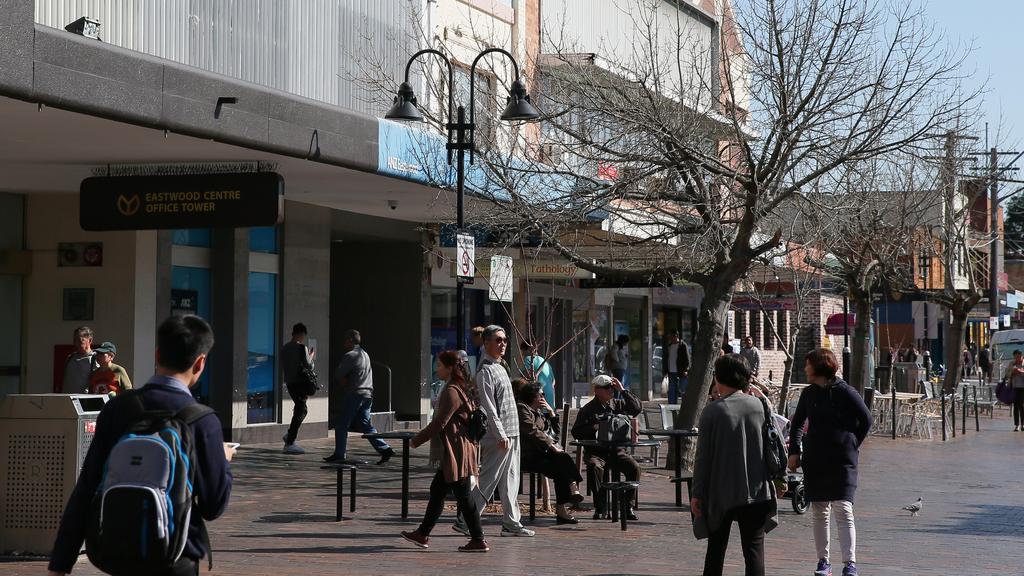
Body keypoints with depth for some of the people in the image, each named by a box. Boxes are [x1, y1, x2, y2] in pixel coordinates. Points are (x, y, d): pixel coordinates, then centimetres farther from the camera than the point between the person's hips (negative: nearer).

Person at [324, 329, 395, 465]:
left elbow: (340, 376, -10)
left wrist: (345, 388, 6)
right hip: (368, 394, 8)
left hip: (354, 394, -8)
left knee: (342, 425, 2)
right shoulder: (365, 354, 16)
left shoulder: (350, 356, -12)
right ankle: (385, 449, -2)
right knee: (366, 425, 9)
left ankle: (339, 454, 5)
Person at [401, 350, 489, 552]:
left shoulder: (452, 392, -17)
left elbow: (439, 423, -19)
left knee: (463, 496, -5)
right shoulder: (461, 389, 14)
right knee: (437, 490, 15)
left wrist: (417, 440, -10)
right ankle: (423, 534, 22)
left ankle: (478, 540, -1)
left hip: (456, 452, -11)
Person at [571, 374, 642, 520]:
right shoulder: (587, 409, 6)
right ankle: (600, 507, -25)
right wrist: (593, 429, -14)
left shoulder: (618, 404, 13)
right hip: (595, 451, -2)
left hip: (616, 450, 2)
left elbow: (638, 408, -1)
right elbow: (576, 432, 1)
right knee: (594, 467, -35)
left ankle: (628, 506, -13)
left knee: (634, 467, -25)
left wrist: (623, 391, -2)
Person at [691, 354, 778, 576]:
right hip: (756, 491, 1)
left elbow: (703, 456, -7)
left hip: (721, 492, -1)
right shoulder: (760, 406, -1)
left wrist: (696, 493, -2)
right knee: (754, 549, 0)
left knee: (716, 550, 13)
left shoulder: (713, 411, -9)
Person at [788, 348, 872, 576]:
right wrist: (795, 451, 9)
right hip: (814, 460, 5)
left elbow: (866, 420, 2)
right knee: (819, 512, 8)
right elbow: (797, 424, 20)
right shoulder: (809, 393, 8)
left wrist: (852, 445, 3)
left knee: (843, 510, -12)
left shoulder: (844, 392, -7)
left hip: (842, 461, -5)